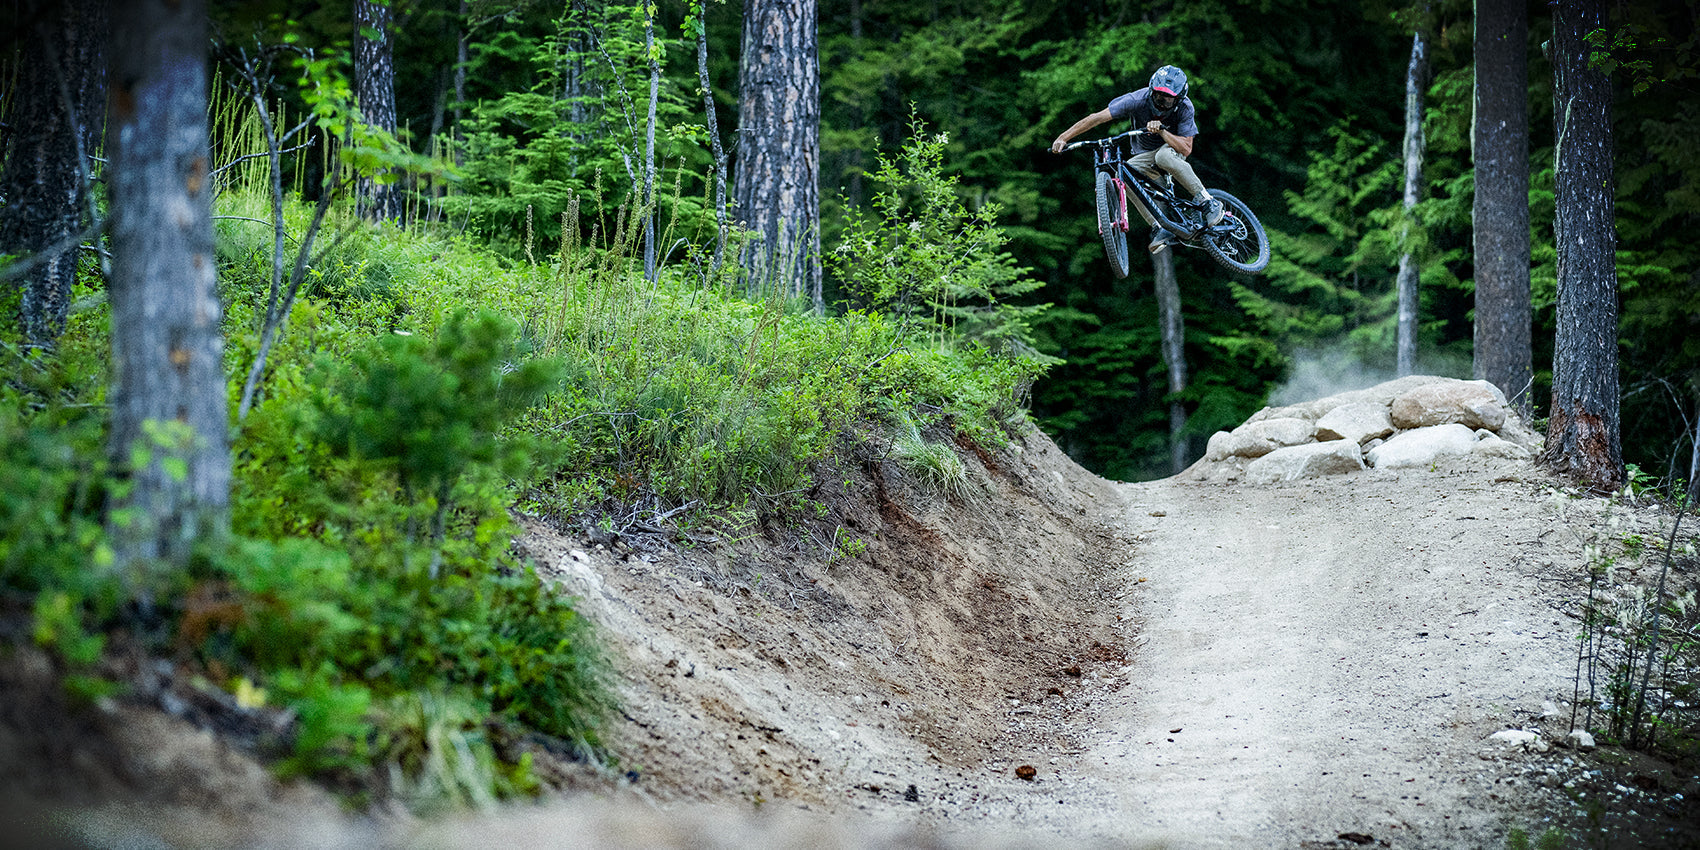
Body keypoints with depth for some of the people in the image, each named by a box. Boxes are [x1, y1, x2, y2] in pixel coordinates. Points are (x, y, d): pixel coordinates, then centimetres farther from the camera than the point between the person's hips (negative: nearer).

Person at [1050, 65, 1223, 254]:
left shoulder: (1184, 107, -24)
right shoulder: (1138, 100, -24)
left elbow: (1186, 149, -27)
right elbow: (1097, 118, -26)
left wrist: (1162, 131, -42)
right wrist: (1063, 138, -34)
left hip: (1171, 149, -2)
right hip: (1145, 157, 2)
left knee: (1163, 156, -39)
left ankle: (1208, 201, -26)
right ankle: (1159, 229, -26)